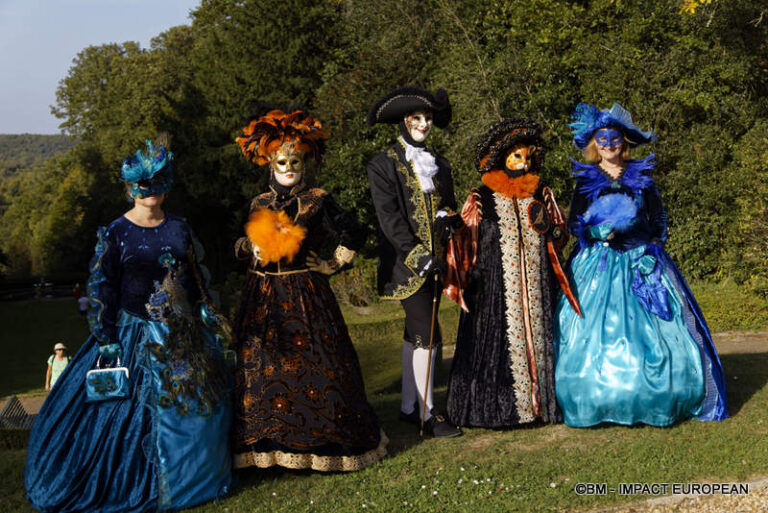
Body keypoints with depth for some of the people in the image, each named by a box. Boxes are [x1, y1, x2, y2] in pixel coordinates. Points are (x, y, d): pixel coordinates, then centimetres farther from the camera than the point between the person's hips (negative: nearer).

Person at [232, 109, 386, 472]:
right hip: (262, 297, 4)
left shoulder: (317, 202, -3)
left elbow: (353, 236, 1)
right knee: (260, 366, 5)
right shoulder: (259, 205, 9)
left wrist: (331, 266, 0)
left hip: (305, 296, -4)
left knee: (312, 366, -3)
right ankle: (267, 443, 17)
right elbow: (246, 247, 19)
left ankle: (318, 438, 11)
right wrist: (245, 248, -2)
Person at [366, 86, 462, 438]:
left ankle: (409, 407, 20)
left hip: (434, 262, 6)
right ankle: (426, 413, -3)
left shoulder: (439, 165, 16)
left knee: (416, 333, 11)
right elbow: (389, 217, -12)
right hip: (405, 264, -6)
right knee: (428, 335, -11)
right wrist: (415, 254, -21)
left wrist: (447, 217, -4)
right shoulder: (384, 165, -3)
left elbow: (450, 208, 22)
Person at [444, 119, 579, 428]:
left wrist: (547, 227, -7)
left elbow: (561, 237, 15)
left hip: (536, 285, 3)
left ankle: (538, 402, 12)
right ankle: (497, 407, 6)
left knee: (537, 337, 3)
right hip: (494, 288, -3)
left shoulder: (542, 196, 12)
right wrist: (458, 283, -4)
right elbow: (463, 244, 3)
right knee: (496, 342, -4)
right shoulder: (480, 200, 2)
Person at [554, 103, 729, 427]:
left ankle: (655, 401, 2)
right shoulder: (586, 180, 8)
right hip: (598, 266, 0)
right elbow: (574, 223, 4)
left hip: (640, 263, 0)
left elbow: (659, 219, 10)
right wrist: (598, 232, -15)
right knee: (595, 333, -6)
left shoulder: (641, 176, 8)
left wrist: (652, 251, -4)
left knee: (648, 333, -6)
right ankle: (598, 401, 2)